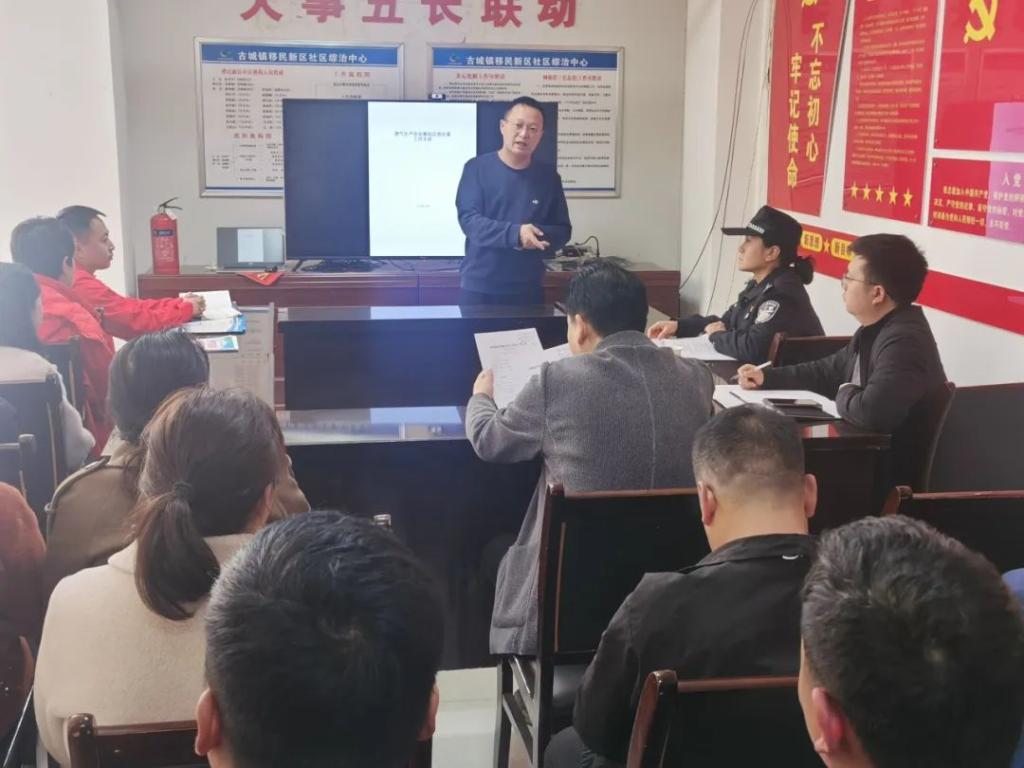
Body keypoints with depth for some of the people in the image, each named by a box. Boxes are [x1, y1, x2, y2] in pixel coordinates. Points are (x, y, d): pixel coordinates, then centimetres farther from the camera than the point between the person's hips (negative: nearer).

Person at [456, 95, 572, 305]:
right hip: (479, 287, -2)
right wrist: (515, 234, -27)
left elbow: (562, 230, 6)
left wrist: (538, 236, -16)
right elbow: (468, 219, -13)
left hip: (528, 289, 2)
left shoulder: (548, 176, 5)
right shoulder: (477, 168, -3)